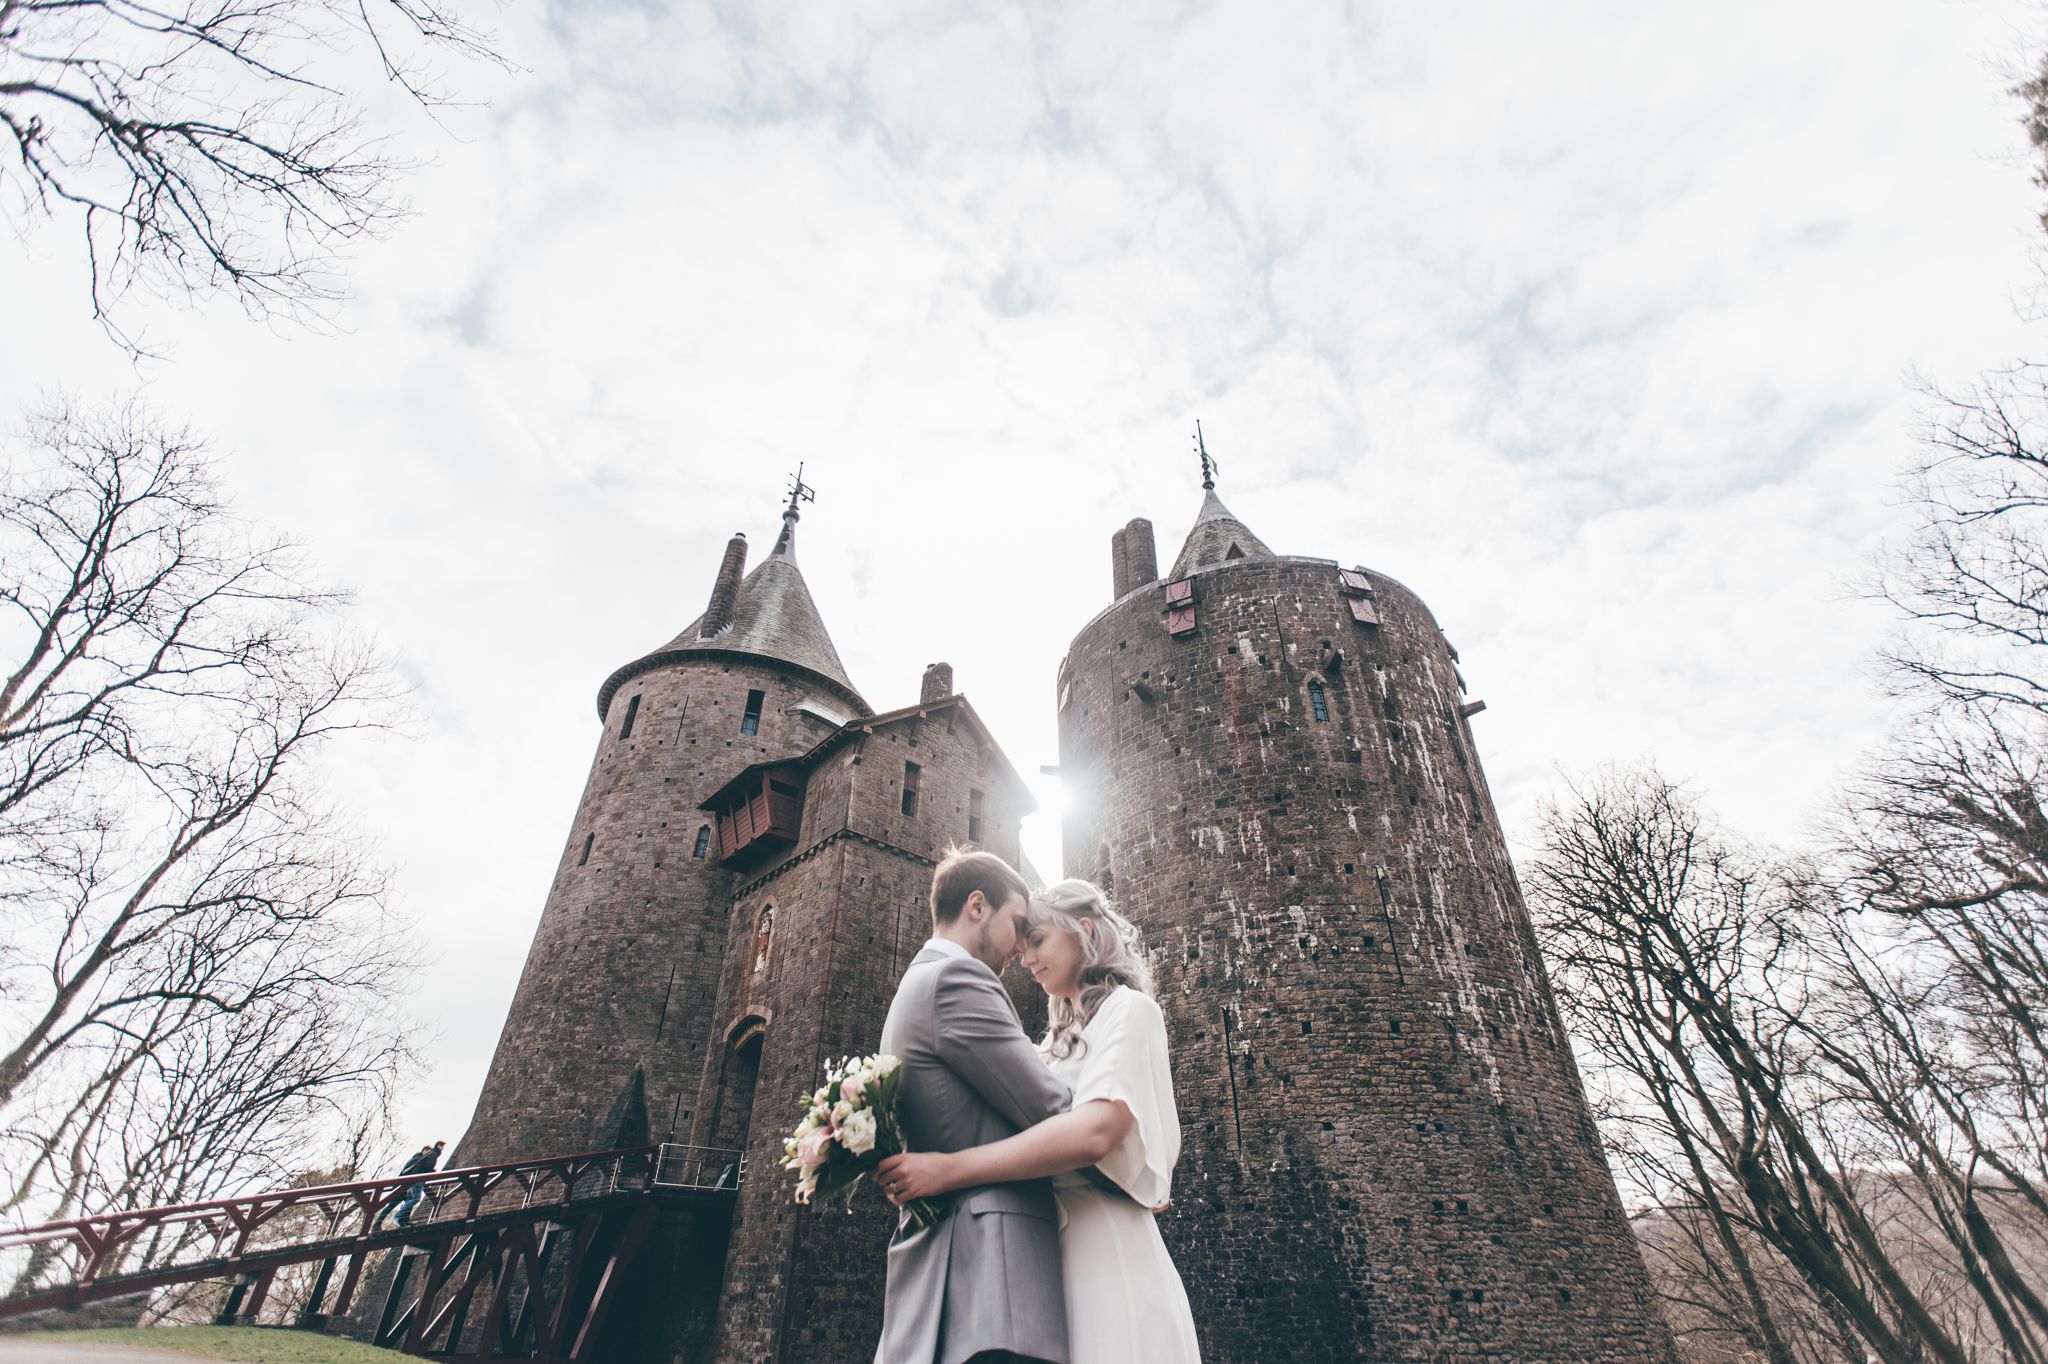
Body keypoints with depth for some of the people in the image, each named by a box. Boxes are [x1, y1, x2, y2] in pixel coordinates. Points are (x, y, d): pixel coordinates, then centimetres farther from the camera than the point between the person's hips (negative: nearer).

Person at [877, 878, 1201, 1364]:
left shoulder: (1127, 1009, -6)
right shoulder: (1059, 1038, 20)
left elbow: (1095, 1132, -24)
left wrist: (948, 1169, -26)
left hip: (1105, 1248, -7)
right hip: (1048, 1248, 8)